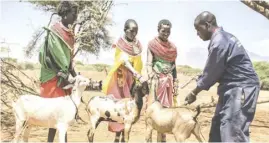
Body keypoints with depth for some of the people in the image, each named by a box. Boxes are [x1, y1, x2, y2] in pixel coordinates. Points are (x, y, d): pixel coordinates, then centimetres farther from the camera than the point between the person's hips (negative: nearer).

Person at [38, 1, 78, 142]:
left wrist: (73, 73, 10)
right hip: (54, 76, -8)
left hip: (64, 75, 8)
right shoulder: (54, 32, -14)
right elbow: (55, 56, -17)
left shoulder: (68, 32, 11)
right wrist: (64, 74, -18)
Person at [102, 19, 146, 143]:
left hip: (132, 79, 5)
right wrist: (139, 77, -36)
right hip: (120, 79, -5)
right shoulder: (120, 44, -12)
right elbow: (125, 63, -25)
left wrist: (138, 79, 8)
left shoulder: (137, 44, 5)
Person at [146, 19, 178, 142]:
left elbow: (173, 65, 17)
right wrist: (152, 78, -27)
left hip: (168, 80, 5)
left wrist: (175, 83, 13)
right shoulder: (152, 44, -2)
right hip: (157, 80, -5)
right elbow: (149, 63, -10)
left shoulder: (172, 47, 13)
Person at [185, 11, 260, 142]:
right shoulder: (221, 37, 11)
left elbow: (211, 73, -15)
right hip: (233, 86, 11)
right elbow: (212, 71, 17)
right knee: (218, 125, 15)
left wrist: (194, 93, -3)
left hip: (241, 87, -11)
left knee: (232, 132, -12)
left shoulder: (219, 43, -21)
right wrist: (199, 81, 14)